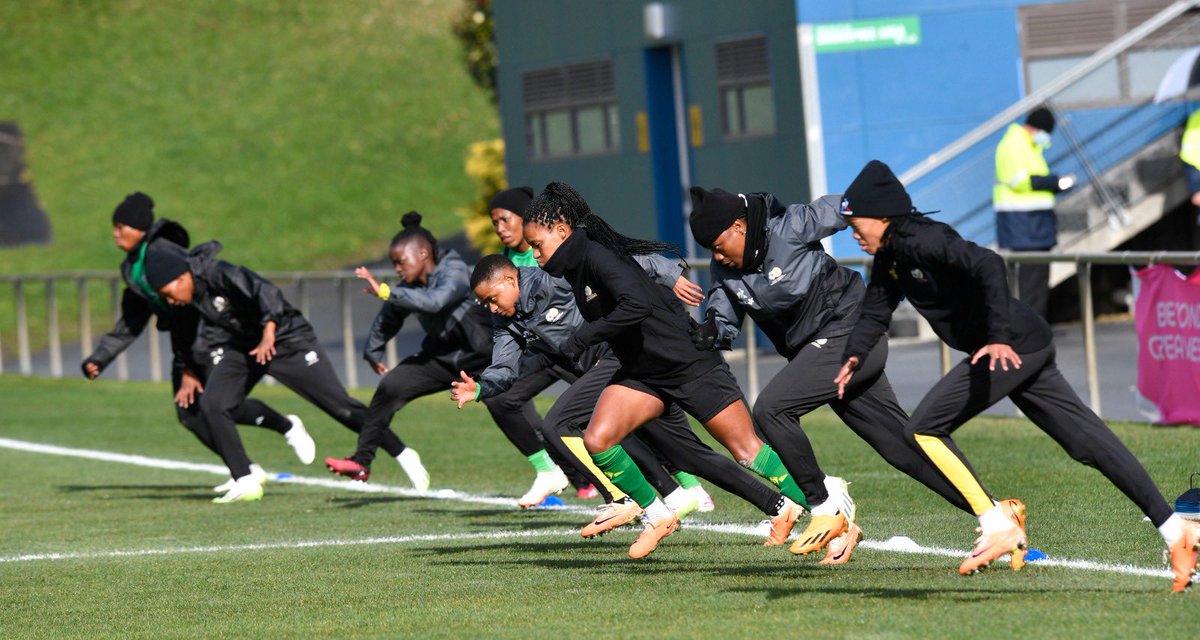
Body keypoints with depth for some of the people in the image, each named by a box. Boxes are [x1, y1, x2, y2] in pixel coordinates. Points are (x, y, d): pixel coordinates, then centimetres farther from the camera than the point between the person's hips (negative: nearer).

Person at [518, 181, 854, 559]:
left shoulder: (597, 256, -23)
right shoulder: (574, 268, 5)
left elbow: (636, 304, -37)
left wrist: (582, 340, -31)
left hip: (690, 364, -8)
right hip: (642, 373, 8)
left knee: (748, 451, -5)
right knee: (597, 440, -11)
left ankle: (830, 514, 6)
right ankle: (657, 517, 7)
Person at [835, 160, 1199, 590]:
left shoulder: (922, 240, -17)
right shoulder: (890, 257, 13)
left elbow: (987, 266, -30)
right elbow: (875, 312, 18)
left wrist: (998, 338, -37)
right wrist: (855, 355, -2)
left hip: (1014, 345, -10)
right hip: (1026, 350, 10)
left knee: (924, 429, -8)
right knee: (1087, 441, 6)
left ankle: (999, 526, -7)